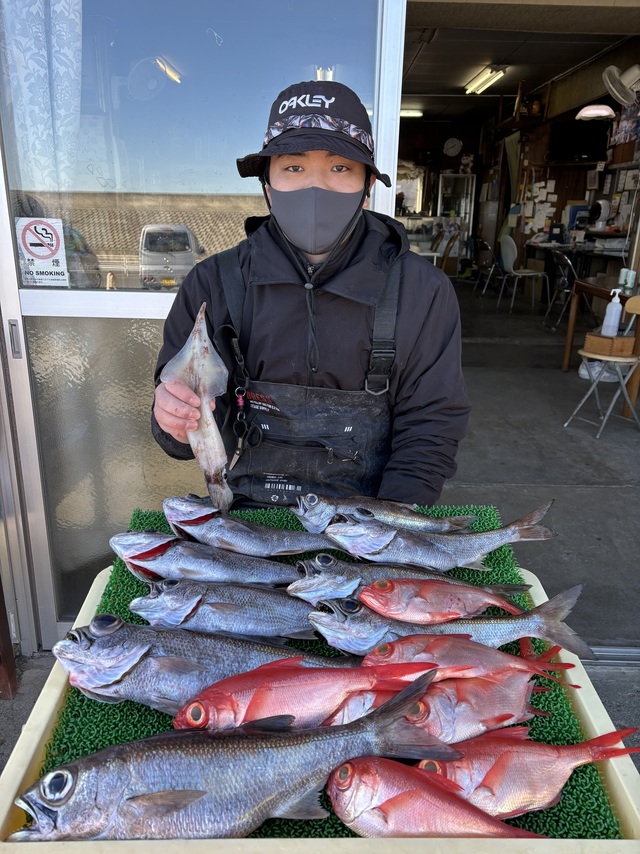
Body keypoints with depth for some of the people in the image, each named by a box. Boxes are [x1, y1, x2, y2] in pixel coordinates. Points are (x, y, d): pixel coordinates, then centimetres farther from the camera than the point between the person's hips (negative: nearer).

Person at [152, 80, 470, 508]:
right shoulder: (213, 283, 0)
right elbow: (190, 437, 4)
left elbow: (430, 428, 0)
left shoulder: (424, 291, -1)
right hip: (241, 520, 1)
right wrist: (177, 423, -19)